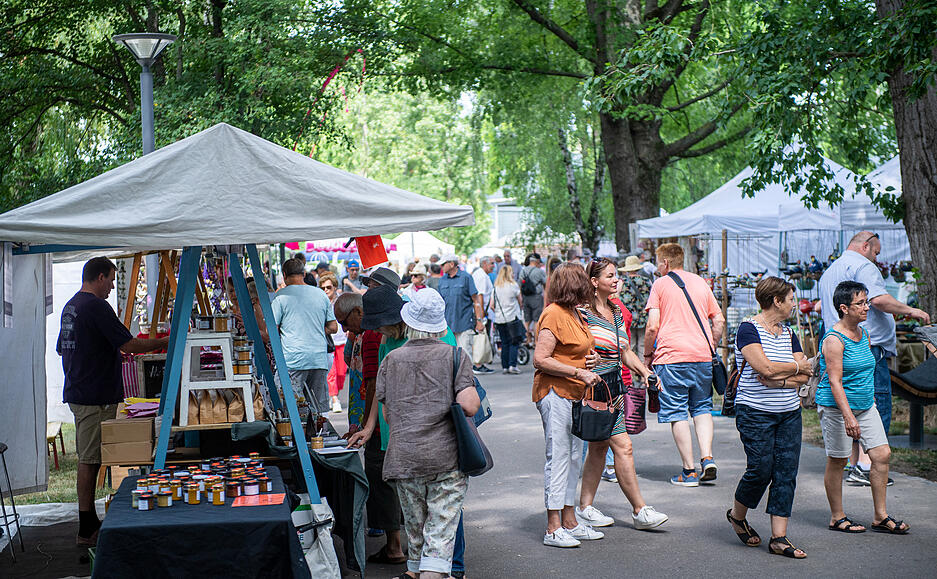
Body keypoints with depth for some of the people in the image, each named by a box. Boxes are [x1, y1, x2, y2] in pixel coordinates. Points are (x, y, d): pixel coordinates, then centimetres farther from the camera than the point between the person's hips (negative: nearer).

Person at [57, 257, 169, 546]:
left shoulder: (71, 306, 15)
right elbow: (129, 345, -19)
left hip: (77, 392, 10)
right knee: (90, 460, -6)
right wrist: (164, 342, -6)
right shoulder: (97, 307, -15)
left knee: (88, 459, 14)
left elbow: (61, 348, 26)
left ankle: (90, 523, 21)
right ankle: (86, 531, -3)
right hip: (95, 397, -10)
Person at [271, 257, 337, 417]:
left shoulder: (281, 296, -2)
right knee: (320, 411, 7)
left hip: (293, 359, -4)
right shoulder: (321, 294, 10)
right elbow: (333, 328, 14)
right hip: (320, 358, 4)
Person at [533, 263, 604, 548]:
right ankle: (553, 529, -3)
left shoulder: (575, 314, 16)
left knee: (574, 457, 12)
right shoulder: (553, 315, -13)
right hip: (555, 392, -10)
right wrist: (579, 372, -19)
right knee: (558, 456, -8)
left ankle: (570, 522, 20)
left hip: (575, 394, 10)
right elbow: (540, 359, -18)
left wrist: (588, 359, 9)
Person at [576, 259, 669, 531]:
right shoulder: (583, 313, -12)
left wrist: (644, 371, 6)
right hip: (594, 387, -9)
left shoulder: (617, 312, 13)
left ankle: (585, 507, 22)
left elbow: (626, 352, 19)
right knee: (622, 445, -8)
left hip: (614, 386, 9)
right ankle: (640, 511, -2)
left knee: (599, 447, 12)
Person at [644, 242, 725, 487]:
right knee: (702, 407, 18)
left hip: (672, 356, -5)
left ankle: (689, 471, 1)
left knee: (677, 413, 1)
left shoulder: (660, 284, 1)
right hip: (703, 356, 5)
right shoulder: (701, 283, 15)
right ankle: (707, 458, 2)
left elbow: (652, 326, -7)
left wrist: (647, 354, 6)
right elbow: (719, 321, 12)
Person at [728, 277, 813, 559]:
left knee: (786, 472, 1)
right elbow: (765, 368, -19)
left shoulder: (788, 334, 13)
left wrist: (778, 379, -12)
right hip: (755, 413, -6)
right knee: (761, 469, -7)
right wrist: (796, 368, -4)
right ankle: (737, 514, 22)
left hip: (789, 413, 7)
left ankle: (779, 537, 5)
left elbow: (804, 376, 6)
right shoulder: (748, 329, -8)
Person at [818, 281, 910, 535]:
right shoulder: (834, 339, -16)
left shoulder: (864, 334, 9)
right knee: (837, 461, 2)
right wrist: (848, 416, -29)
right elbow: (834, 381, -22)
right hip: (836, 407, -8)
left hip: (865, 405, 8)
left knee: (882, 454, 2)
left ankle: (880, 517, 12)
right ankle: (837, 518, 15)